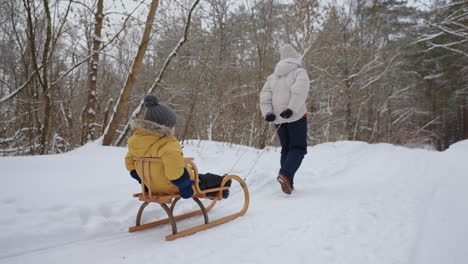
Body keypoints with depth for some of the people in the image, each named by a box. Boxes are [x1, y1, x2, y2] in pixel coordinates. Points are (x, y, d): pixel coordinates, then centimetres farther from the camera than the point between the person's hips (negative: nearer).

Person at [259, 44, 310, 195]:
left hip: (278, 119, 5)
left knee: (286, 148, 15)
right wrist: (291, 109, -23)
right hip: (296, 116, -5)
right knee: (298, 148, -1)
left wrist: (267, 113, -3)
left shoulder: (273, 76, 18)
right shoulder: (299, 72, 1)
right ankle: (285, 174, -24)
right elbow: (300, 90, -18)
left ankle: (287, 183, 10)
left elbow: (264, 96, 7)